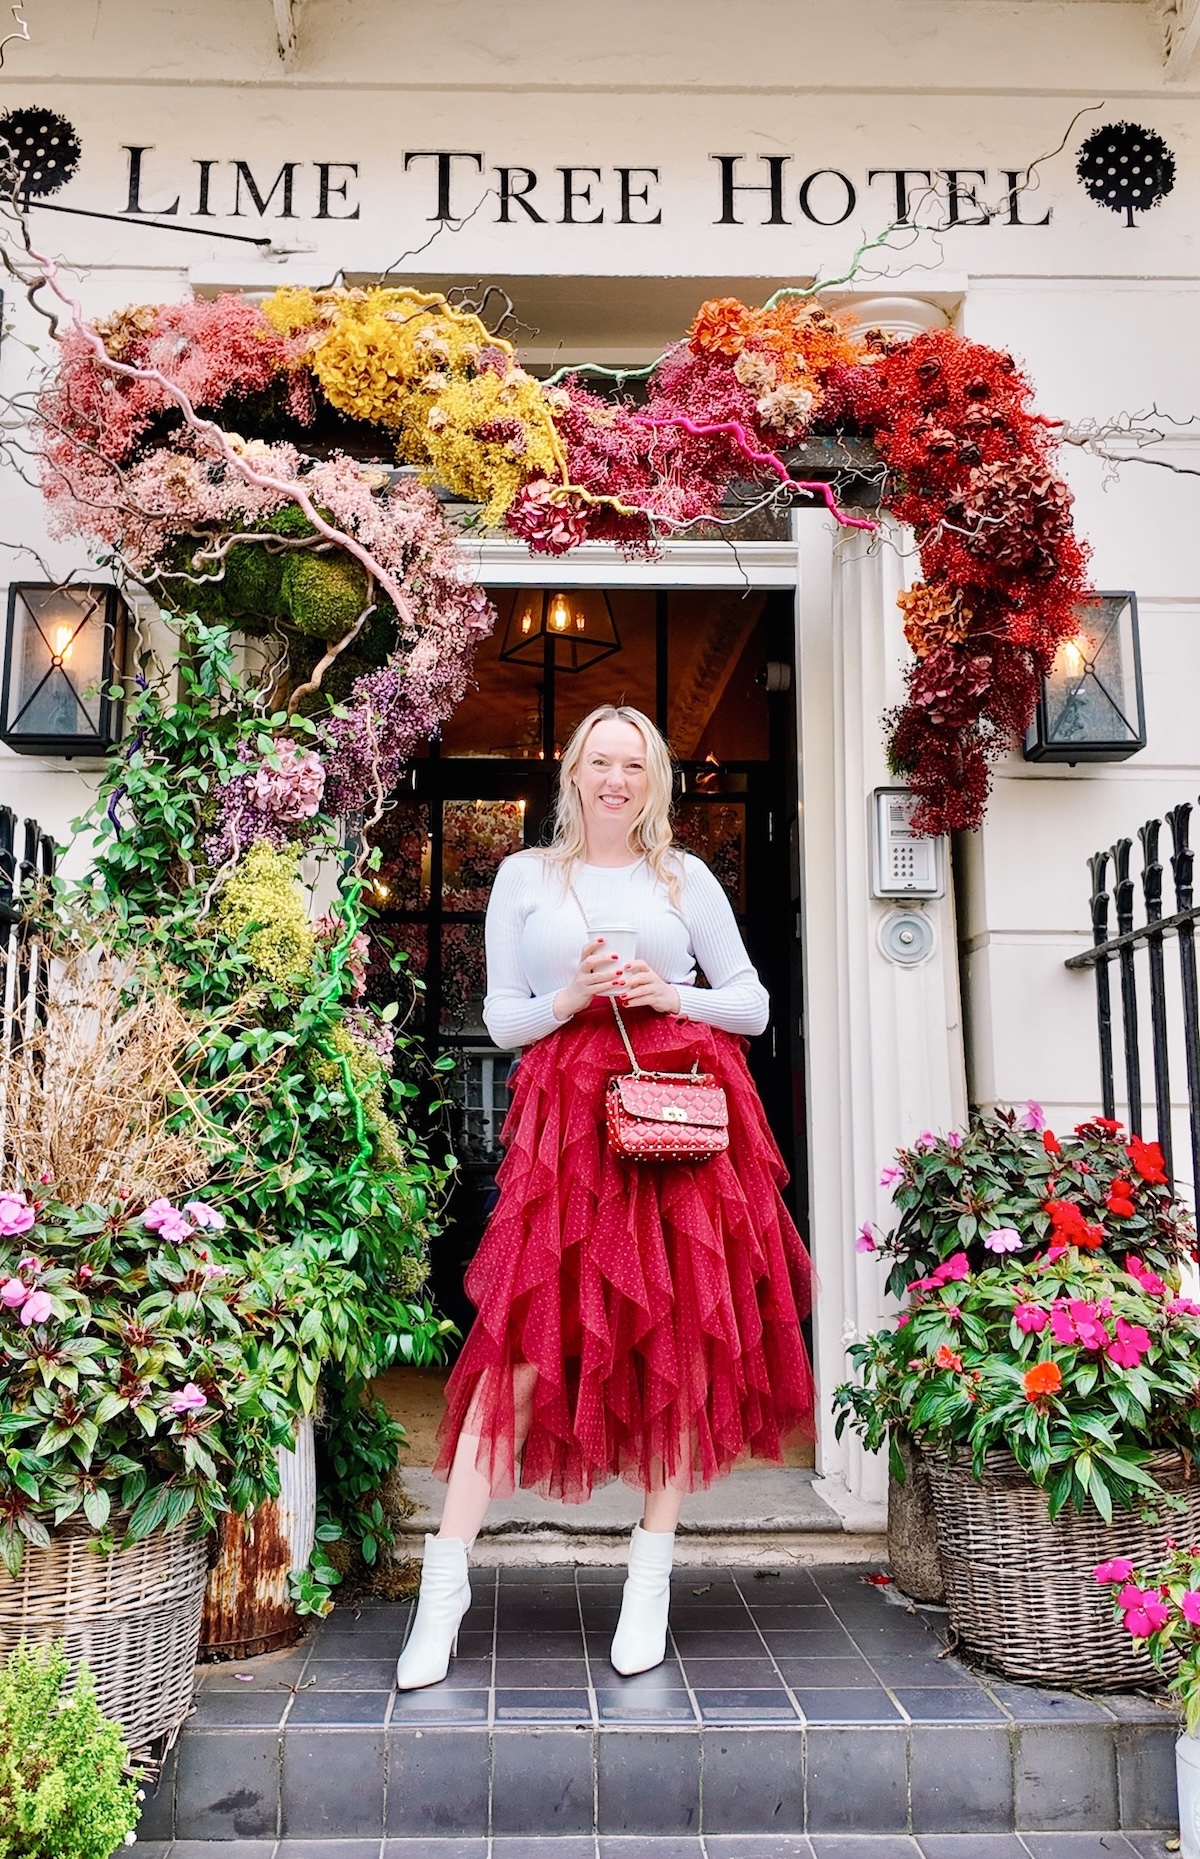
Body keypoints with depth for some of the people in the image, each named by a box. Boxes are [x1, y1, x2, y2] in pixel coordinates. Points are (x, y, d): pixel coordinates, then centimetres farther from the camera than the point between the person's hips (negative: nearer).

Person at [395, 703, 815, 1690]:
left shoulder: (686, 877, 13)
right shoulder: (525, 876, 12)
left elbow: (753, 1003, 13)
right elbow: (502, 1018, 10)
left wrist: (672, 995, -4)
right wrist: (573, 996, -9)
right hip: (567, 1116, -1)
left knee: (679, 1335, 1)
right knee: (525, 1336, -7)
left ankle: (652, 1577, 14)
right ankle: (446, 1580, 0)